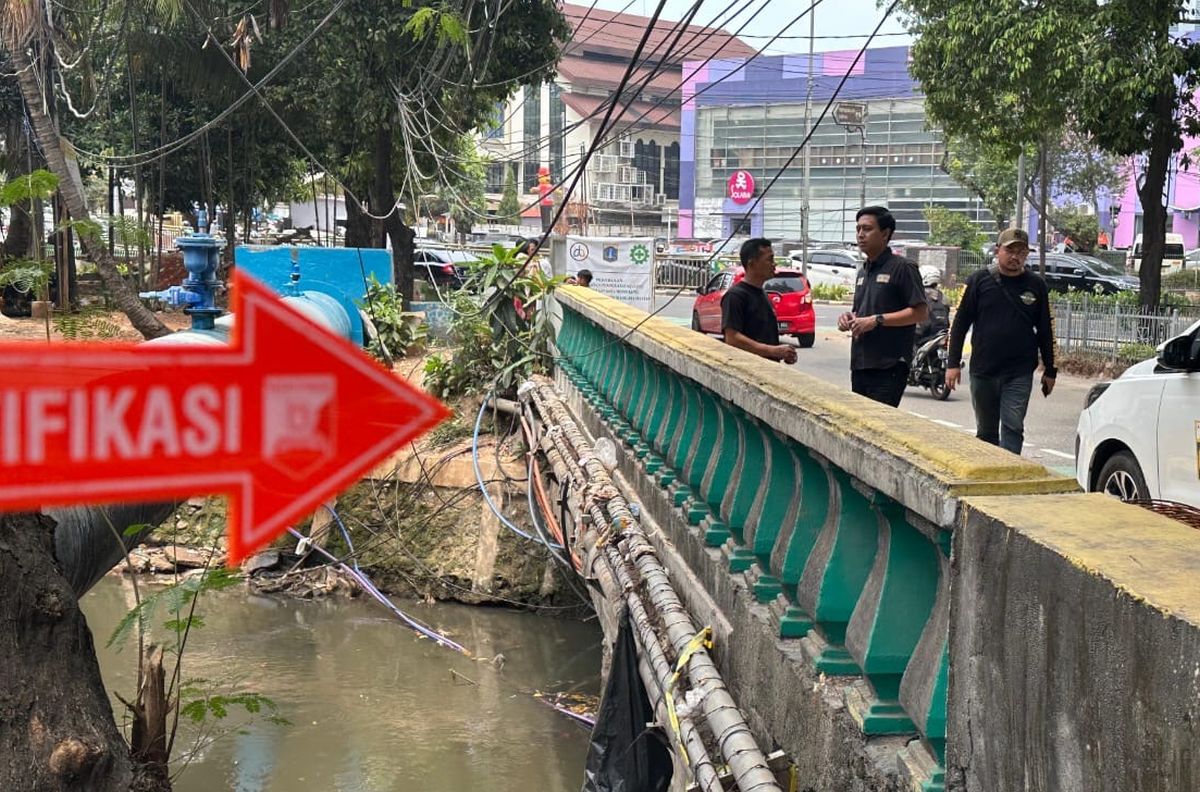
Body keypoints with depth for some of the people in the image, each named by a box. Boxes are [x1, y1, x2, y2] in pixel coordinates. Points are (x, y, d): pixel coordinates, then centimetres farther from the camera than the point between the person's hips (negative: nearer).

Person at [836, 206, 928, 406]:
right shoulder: (863, 272, 20)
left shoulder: (902, 268, -6)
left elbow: (920, 312, -13)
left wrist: (877, 320, -19)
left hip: (889, 368, -8)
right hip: (860, 365, 8)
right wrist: (850, 318, 7)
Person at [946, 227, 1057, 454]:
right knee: (986, 432, 11)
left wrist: (1050, 370, 10)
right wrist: (953, 363, -3)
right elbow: (960, 324, 3)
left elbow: (1045, 330, 11)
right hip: (983, 371, 1)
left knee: (1013, 427, -10)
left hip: (1019, 374, -1)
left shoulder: (1036, 285, 5)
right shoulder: (979, 280, 1)